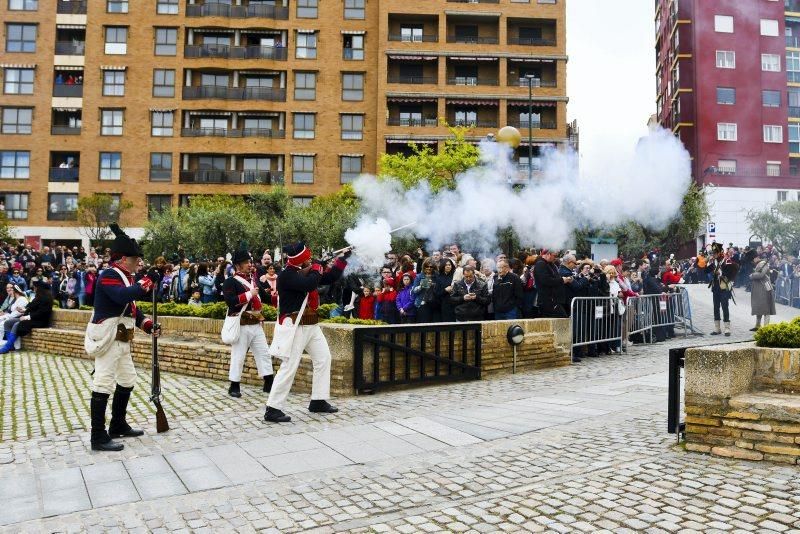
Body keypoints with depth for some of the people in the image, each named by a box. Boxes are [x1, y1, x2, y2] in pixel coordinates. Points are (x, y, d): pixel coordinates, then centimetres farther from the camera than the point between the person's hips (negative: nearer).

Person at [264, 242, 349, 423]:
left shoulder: (307, 272, 10)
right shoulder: (286, 275, -17)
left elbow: (330, 278, 18)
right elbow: (309, 285, -32)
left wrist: (342, 258, 12)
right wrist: (317, 269, -13)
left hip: (312, 325, 9)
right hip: (296, 327, -9)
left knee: (324, 358, 13)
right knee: (289, 367, -10)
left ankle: (318, 401, 21)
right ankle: (272, 410, -4)